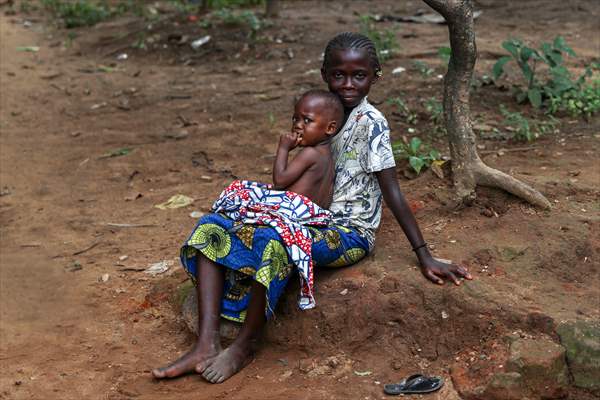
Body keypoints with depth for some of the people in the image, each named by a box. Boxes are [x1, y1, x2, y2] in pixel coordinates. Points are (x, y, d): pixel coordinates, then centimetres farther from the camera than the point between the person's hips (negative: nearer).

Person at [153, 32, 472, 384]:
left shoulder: (370, 123, -11)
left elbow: (393, 193, -13)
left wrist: (425, 258, -16)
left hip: (350, 232, -8)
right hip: (311, 221, 8)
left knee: (271, 241, -37)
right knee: (211, 226, -9)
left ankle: (244, 346, -17)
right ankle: (207, 345, -21)